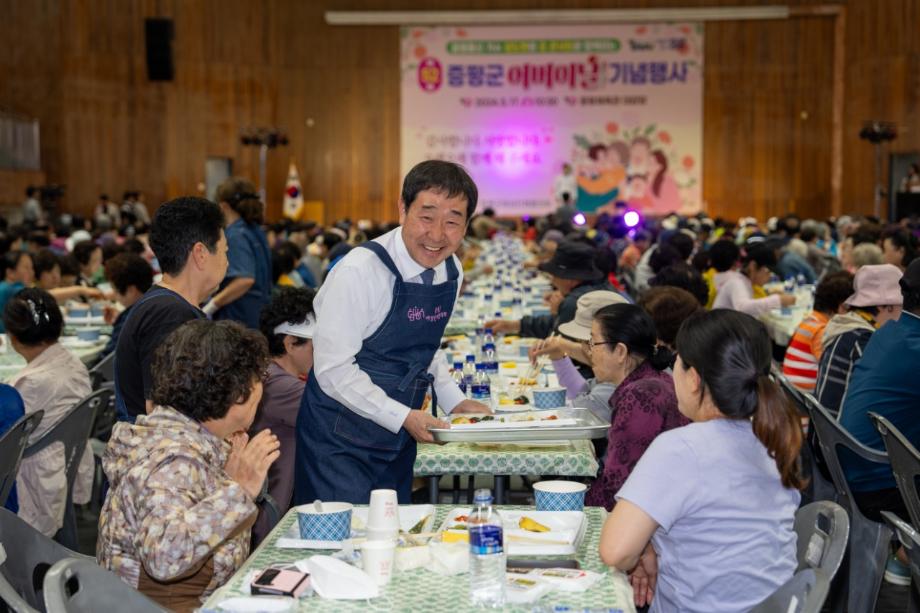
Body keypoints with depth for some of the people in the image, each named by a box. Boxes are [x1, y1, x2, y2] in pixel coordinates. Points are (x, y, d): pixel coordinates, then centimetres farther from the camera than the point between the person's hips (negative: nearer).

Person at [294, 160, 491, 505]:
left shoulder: (452, 273, 1)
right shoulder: (359, 272, -20)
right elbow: (333, 369, -20)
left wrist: (455, 401, 5)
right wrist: (403, 417, -21)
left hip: (398, 438, 7)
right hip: (340, 443, -6)